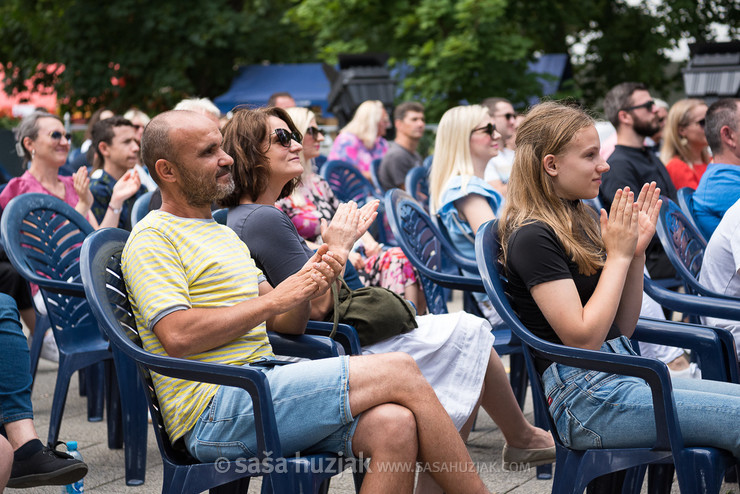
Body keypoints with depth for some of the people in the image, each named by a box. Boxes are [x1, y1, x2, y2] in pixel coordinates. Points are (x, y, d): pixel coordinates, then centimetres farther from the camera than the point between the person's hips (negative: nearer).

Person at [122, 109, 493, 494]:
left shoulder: (223, 234, 26)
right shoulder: (151, 238, -1)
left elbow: (285, 324, 22)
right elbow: (178, 337, -17)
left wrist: (306, 285, -1)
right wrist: (275, 298, -11)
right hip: (215, 408, -8)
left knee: (395, 427, -21)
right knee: (400, 371, -16)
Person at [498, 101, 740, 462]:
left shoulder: (579, 222, 15)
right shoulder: (532, 237, -11)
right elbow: (583, 338, -17)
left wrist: (637, 251, 4)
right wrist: (618, 255, -10)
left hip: (625, 377, 9)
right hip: (584, 399, -9)